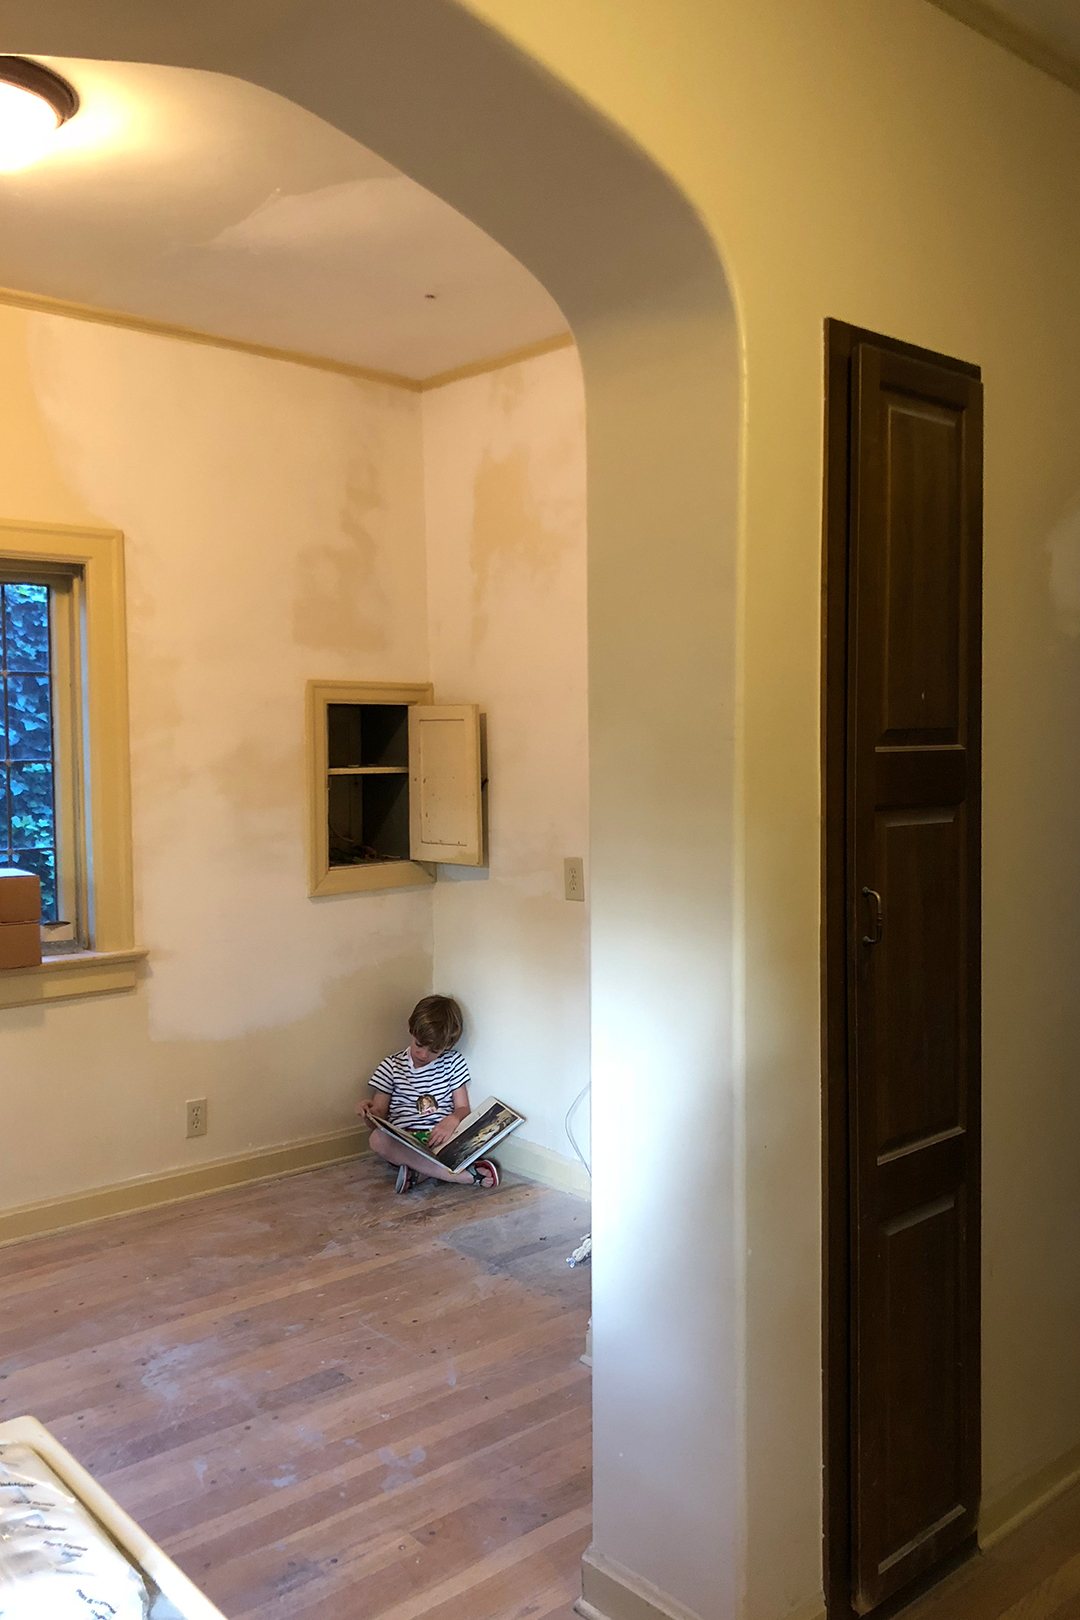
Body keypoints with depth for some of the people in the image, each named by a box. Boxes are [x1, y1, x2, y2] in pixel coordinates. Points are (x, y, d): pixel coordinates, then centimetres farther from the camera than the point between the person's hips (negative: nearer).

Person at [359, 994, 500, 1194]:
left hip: (441, 1140, -1)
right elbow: (379, 1116, 9)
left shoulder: (453, 1062, 11)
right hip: (403, 1143, 1)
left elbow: (463, 1108, 9)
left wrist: (452, 1120, -15)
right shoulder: (392, 1065, 9)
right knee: (378, 1139, -35)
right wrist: (369, 1112, -16)